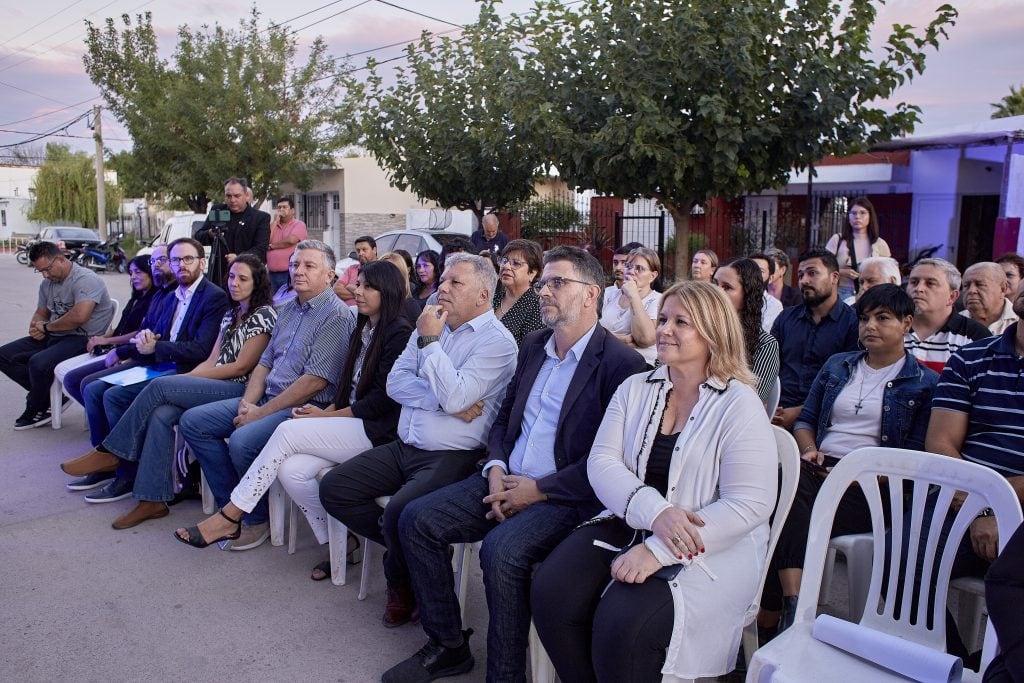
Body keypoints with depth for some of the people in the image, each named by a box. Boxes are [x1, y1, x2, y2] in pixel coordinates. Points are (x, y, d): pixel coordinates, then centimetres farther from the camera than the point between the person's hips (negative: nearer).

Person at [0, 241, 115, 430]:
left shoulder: (85, 279, -16)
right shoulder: (47, 283, 13)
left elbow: (79, 316, -29)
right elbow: (40, 313, 25)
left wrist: (47, 327, -13)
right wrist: (35, 327, -1)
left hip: (83, 338, -10)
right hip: (52, 337, 10)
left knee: (38, 363, -30)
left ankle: (37, 410, -3)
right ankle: (49, 397, -2)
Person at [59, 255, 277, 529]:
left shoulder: (263, 315, -5)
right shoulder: (231, 314, 22)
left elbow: (241, 367, -11)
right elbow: (211, 361, 16)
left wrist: (188, 378, -8)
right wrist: (184, 380, -2)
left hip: (241, 390, -7)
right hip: (217, 388, 7)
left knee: (160, 386, -20)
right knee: (160, 414, -19)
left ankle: (111, 453, -4)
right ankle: (153, 500, -17)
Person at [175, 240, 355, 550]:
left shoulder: (336, 315, -12)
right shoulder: (289, 308, 16)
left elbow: (315, 380, -20)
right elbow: (265, 362, 18)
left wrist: (261, 413, -16)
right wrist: (248, 402, 0)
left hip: (306, 407, -9)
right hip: (268, 399, 10)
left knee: (243, 440, -31)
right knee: (193, 421, 1)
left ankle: (256, 520, -4)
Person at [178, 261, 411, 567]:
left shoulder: (399, 333, -8)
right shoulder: (362, 329, 19)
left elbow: (382, 399, -14)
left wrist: (327, 416, -9)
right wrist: (327, 412, 0)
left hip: (378, 430, -8)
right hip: (350, 423, 8)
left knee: (288, 431, -20)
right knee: (290, 470, -17)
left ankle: (227, 517, -8)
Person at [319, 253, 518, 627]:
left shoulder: (497, 341, -8)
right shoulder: (431, 326, 15)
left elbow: (454, 396, -21)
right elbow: (396, 382, 4)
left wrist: (429, 340, -14)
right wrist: (442, 401, -12)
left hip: (452, 457, -7)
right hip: (403, 448, 8)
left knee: (400, 513, -29)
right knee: (333, 488, -4)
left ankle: (401, 582, 5)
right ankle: (403, 547, 10)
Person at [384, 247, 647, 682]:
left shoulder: (621, 364, -11)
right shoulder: (532, 346, 13)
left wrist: (539, 490, -15)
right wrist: (496, 469, -1)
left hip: (568, 495, -7)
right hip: (508, 481, 8)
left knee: (500, 549, -32)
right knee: (416, 519, -6)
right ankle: (448, 646, 10)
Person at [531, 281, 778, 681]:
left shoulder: (739, 405, -7)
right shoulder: (635, 389, 7)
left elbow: (749, 504, -15)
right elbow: (601, 461, -2)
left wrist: (659, 550, -23)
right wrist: (654, 511, -22)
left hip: (709, 548, -4)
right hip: (628, 525, 5)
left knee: (623, 623, -28)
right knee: (551, 592, -19)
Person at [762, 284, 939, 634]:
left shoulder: (925, 382, 9)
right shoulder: (837, 365, 22)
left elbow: (916, 454, 0)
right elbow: (806, 419, 25)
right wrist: (809, 450, 2)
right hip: (818, 469, 4)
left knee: (790, 518, -33)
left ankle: (776, 609, -26)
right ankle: (793, 604, -39)